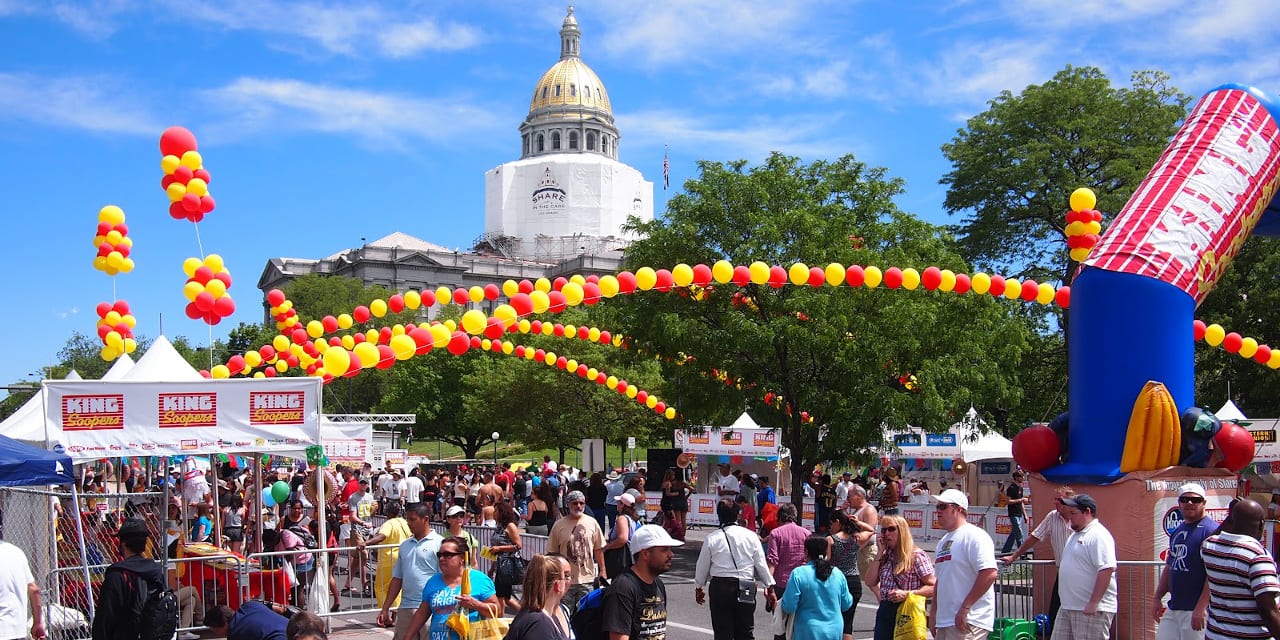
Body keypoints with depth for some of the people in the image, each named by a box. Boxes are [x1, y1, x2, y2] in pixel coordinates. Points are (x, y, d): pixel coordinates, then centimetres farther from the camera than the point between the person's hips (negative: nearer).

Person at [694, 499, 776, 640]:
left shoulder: (712, 538, -3)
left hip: (720, 587, -1)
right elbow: (761, 565, 1)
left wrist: (699, 587, 21)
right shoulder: (750, 536, -2)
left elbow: (702, 566, 6)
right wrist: (769, 587, 11)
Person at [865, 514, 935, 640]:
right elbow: (870, 582, 4)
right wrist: (880, 553, 2)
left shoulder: (917, 556, -6)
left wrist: (906, 594, -21)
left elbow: (933, 587, -11)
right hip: (884, 613, 6)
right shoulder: (885, 556, 12)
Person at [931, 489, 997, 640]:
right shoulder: (943, 541, 19)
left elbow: (989, 573, -21)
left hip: (967, 621, -9)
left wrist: (965, 607, -21)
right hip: (944, 621, 9)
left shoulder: (974, 536, -10)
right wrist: (934, 612, 20)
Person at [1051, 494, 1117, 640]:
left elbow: (1106, 569, -23)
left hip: (1092, 610, -10)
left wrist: (1093, 603, -25)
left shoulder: (1098, 536, -15)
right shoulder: (1076, 534, 18)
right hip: (1068, 606, 10)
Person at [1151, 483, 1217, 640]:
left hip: (1197, 610, -8)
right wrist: (1157, 598, 16)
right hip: (1173, 609, 8)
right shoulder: (1177, 532, 17)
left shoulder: (1211, 530, -11)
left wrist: (1201, 607, -23)